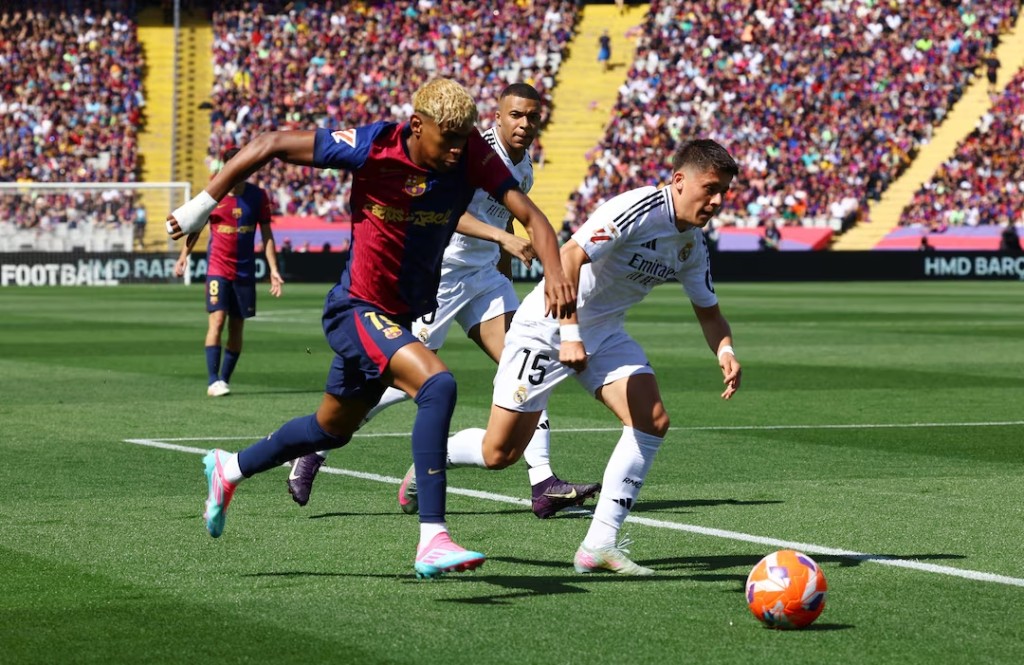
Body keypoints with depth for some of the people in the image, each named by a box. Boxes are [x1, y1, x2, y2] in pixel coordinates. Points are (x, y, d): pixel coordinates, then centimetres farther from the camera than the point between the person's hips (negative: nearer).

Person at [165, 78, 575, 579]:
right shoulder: (371, 147, -23)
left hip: (405, 316, 6)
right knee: (437, 384, -29)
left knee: (333, 429, 23)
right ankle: (432, 540, -31)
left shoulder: (472, 156, -13)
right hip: (358, 309, -6)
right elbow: (270, 145, -14)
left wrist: (555, 273, -36)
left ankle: (227, 470, 47)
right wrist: (202, 205, -10)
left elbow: (528, 215, -16)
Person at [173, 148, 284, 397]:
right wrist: (183, 257, -2)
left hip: (245, 271, 2)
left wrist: (274, 270, 0)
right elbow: (195, 228, 8)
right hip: (217, 268, -2)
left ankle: (224, 379, 14)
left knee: (237, 327, 5)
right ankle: (213, 381, -16)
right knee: (217, 320, -15)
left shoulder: (258, 196, 0)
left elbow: (267, 235, 5)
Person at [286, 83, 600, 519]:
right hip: (437, 272, -8)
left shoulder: (522, 168, 11)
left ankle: (544, 486, -11)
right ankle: (314, 449, 11)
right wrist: (501, 236, -42)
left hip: (483, 275, 8)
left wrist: (505, 281, 29)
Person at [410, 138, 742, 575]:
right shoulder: (638, 210, -23)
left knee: (653, 421, -15)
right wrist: (570, 336, -34)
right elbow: (569, 257, -31)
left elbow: (708, 310, 14)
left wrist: (725, 351, -7)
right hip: (548, 326, -7)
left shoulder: (692, 245, 3)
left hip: (605, 332, 7)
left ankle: (599, 545, -11)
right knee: (500, 454, -5)